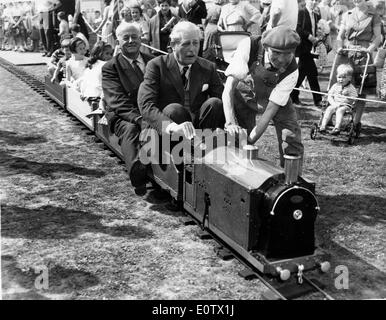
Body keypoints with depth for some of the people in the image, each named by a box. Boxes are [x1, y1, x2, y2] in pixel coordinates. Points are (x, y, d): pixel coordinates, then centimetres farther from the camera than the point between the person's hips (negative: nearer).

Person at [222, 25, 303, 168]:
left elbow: (270, 110, -28)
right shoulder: (248, 46, -33)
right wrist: (230, 123, -48)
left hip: (277, 96, 1)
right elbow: (229, 88, -36)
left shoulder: (291, 70, -29)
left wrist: (250, 142, -36)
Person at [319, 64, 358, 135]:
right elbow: (330, 96, 9)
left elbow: (353, 99, -8)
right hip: (335, 104, 4)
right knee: (329, 109, -24)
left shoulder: (351, 88, 0)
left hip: (346, 105, -4)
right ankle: (323, 126, -31)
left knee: (339, 110, -33)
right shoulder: (335, 86, 12)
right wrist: (333, 103, -10)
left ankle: (337, 128, -41)